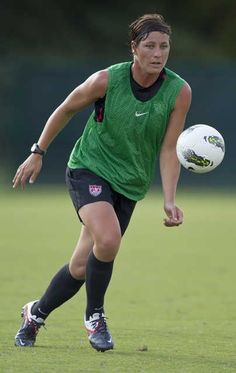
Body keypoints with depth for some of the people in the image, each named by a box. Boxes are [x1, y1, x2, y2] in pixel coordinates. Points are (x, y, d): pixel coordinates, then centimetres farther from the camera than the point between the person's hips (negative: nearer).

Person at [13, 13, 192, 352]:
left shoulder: (179, 92, -11)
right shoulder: (106, 80, -16)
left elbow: (168, 150, -7)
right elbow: (66, 110, 1)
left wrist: (169, 201, -18)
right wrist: (38, 152, 6)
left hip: (129, 184, 3)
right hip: (89, 168, -3)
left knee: (82, 266, 3)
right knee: (108, 239, -29)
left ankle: (36, 314, 30)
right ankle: (94, 315, -4)